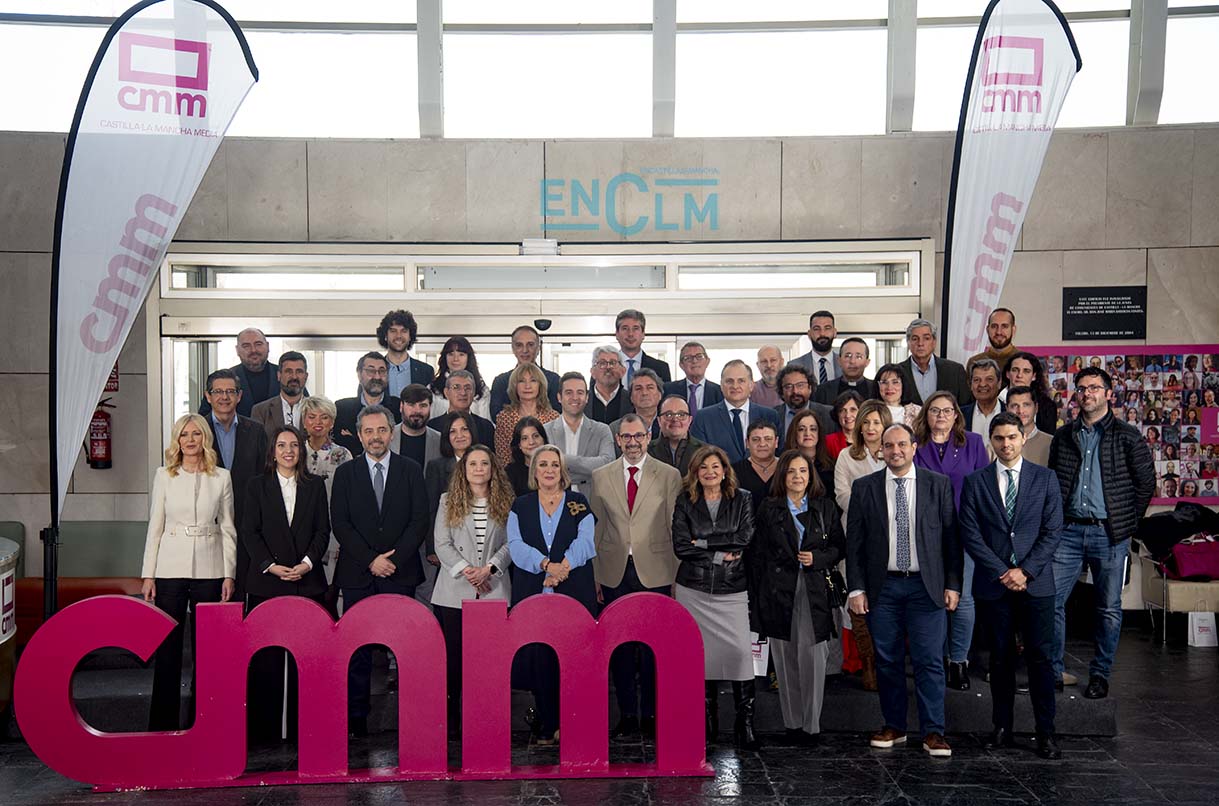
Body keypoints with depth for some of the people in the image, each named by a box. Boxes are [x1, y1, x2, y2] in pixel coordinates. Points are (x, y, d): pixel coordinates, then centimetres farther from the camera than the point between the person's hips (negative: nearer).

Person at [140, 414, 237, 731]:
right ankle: (164, 720, 12)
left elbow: (227, 529, 7)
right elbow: (155, 526, 6)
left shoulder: (222, 477, 5)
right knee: (167, 645, 1)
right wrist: (148, 574, 1)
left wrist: (229, 574, 2)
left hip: (209, 568, 0)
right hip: (171, 567, 0)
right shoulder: (164, 475, 5)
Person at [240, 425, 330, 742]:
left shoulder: (315, 486, 11)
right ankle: (265, 725, 8)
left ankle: (303, 723, 6)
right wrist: (271, 566, -10)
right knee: (265, 655, 0)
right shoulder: (256, 486, 7)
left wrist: (308, 562, -8)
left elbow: (323, 530, 7)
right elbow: (249, 532, 2)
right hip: (266, 582, -1)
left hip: (308, 581, 1)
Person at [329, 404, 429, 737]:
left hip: (401, 573, 0)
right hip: (357, 574, 1)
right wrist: (370, 560, -8)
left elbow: (420, 520, 2)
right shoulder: (345, 473, 9)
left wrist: (394, 558, -8)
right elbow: (340, 523, 1)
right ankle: (356, 718, 8)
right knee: (357, 648, 1)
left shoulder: (411, 470, 8)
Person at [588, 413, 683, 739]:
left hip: (655, 573, -2)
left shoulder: (669, 476, 2)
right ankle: (627, 714, 18)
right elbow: (595, 529, 9)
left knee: (653, 647, 3)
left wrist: (678, 576, 0)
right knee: (618, 647, 6)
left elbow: (676, 528, 2)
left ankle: (650, 715, 15)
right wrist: (595, 577, 6)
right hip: (615, 574, 2)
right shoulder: (600, 477, 8)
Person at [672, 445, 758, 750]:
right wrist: (720, 555, -9)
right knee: (700, 654, 4)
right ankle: (707, 723, 17)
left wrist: (703, 543, -7)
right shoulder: (685, 503, 6)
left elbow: (744, 539, -6)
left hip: (732, 589, -1)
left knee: (741, 651, -12)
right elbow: (680, 546, -4)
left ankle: (745, 725, -3)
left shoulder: (743, 500, 6)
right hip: (693, 589, 1)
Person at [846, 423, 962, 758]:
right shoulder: (864, 488, 4)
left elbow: (951, 537, 4)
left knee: (929, 661, -2)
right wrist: (856, 588, -2)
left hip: (926, 586, -1)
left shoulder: (939, 484, 3)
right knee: (887, 661, 8)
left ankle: (933, 732, 7)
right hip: (882, 586, 1)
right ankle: (894, 726, 21)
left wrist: (953, 584, -1)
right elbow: (854, 542, 4)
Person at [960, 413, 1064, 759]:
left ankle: (1046, 732, 8)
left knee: (1041, 658, -1)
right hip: (993, 584, 1)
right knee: (1000, 659, 8)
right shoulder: (975, 483, 4)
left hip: (1036, 583, -1)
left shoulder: (1045, 478, 4)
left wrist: (1025, 570, -10)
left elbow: (1053, 531, -1)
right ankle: (1002, 728, 17)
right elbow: (970, 534, -1)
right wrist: (1001, 572, -9)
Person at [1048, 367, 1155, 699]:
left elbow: (1146, 482, 3)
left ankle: (1100, 674, 19)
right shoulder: (1063, 436, 10)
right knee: (1051, 601, -1)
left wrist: (1127, 522, 1)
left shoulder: (1127, 436, 1)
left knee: (1109, 608, 6)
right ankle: (1053, 672, 11)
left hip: (1109, 534, -2)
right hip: (1069, 531, 2)